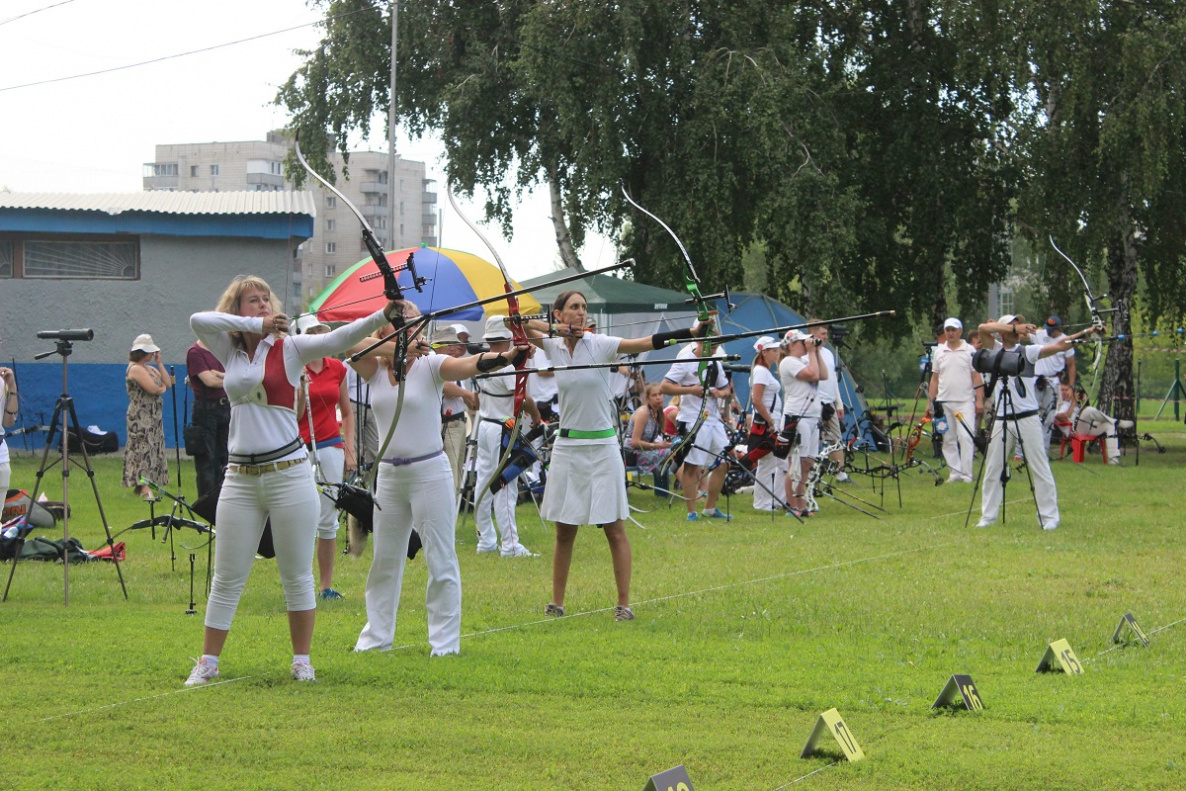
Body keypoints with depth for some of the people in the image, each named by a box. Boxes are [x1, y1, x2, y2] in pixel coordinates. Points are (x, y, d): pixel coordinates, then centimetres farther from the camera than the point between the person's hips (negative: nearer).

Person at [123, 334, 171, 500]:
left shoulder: (150, 368, 19)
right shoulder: (135, 368, -10)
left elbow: (167, 383, 10)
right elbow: (153, 388, -20)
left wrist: (159, 363, 6)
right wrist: (162, 387, 2)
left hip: (154, 418, 10)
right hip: (141, 418, -10)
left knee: (153, 448, 6)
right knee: (144, 448, -15)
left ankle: (142, 485, 8)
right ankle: (145, 488, -22)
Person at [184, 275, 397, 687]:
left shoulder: (290, 349, 1)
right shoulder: (230, 351, 9)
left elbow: (339, 339, -13)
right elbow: (198, 320, -7)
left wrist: (383, 316, -29)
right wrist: (255, 325, -12)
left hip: (288, 472, -3)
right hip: (241, 478, 3)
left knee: (297, 576, 3)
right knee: (227, 578, 6)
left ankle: (302, 662, 13)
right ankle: (207, 663, 12)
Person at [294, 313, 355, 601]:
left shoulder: (337, 368, 9)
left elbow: (347, 413, 16)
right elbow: (294, 417, -8)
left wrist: (350, 450, 9)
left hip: (331, 447, 4)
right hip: (301, 448, -4)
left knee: (328, 520, 6)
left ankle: (326, 585, 12)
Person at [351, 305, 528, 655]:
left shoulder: (430, 365, -6)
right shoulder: (375, 370, 4)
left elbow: (471, 364, -23)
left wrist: (508, 356, -42)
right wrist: (399, 349, -27)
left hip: (429, 472, -4)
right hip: (389, 473, 4)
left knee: (441, 560, -3)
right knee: (385, 559, 13)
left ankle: (445, 642, 2)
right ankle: (377, 635, 25)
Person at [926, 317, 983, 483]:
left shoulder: (969, 350, 1)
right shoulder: (939, 351, 11)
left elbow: (977, 377, 0)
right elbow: (935, 378, 14)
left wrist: (979, 400, -7)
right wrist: (930, 402, 10)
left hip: (965, 401, -4)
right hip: (944, 402, 4)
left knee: (966, 437, -11)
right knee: (949, 439, 5)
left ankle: (966, 474, -9)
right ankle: (954, 472, 10)